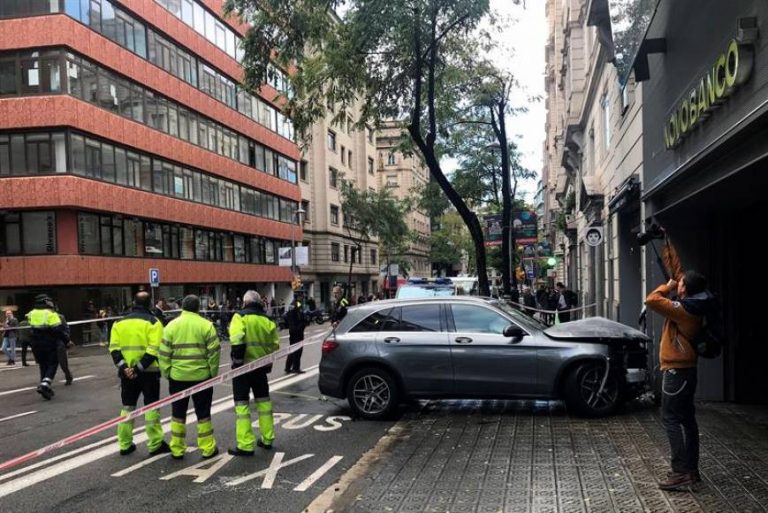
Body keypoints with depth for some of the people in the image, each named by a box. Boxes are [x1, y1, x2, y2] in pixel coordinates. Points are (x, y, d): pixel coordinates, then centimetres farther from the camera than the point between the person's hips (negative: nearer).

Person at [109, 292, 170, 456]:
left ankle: (125, 445, 20)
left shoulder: (120, 322, 8)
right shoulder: (152, 322, -6)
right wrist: (139, 368, -16)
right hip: (149, 371, -4)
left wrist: (123, 367, -7)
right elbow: (154, 349, -17)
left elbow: (114, 348, -1)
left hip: (126, 372, 4)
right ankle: (155, 445, 7)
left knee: (127, 407, 15)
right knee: (151, 407, 5)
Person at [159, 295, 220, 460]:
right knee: (203, 413, 9)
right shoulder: (206, 325, -5)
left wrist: (166, 373, 10)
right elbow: (214, 351, -7)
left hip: (177, 377, 1)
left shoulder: (171, 325, -1)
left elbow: (163, 354, -1)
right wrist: (213, 372, 4)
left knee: (178, 413, 13)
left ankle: (177, 449, 17)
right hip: (201, 376, -1)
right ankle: (208, 448, 14)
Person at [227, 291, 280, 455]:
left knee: (242, 404, -1)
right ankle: (267, 439, 24)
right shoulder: (267, 320, 8)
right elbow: (275, 345, 9)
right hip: (260, 366, 5)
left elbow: (237, 341, -23)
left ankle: (245, 446, -2)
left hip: (243, 366, -5)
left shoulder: (240, 316, -7)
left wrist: (237, 360, -17)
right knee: (263, 400, 18)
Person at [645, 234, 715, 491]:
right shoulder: (691, 304, 6)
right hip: (685, 369, 10)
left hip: (676, 370, -10)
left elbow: (651, 300, -27)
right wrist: (669, 246, 19)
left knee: (671, 419, -7)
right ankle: (691, 469, 18)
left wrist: (667, 286, -9)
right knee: (685, 419, 12)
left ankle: (682, 472, -7)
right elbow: (676, 268, 14)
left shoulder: (683, 309, -20)